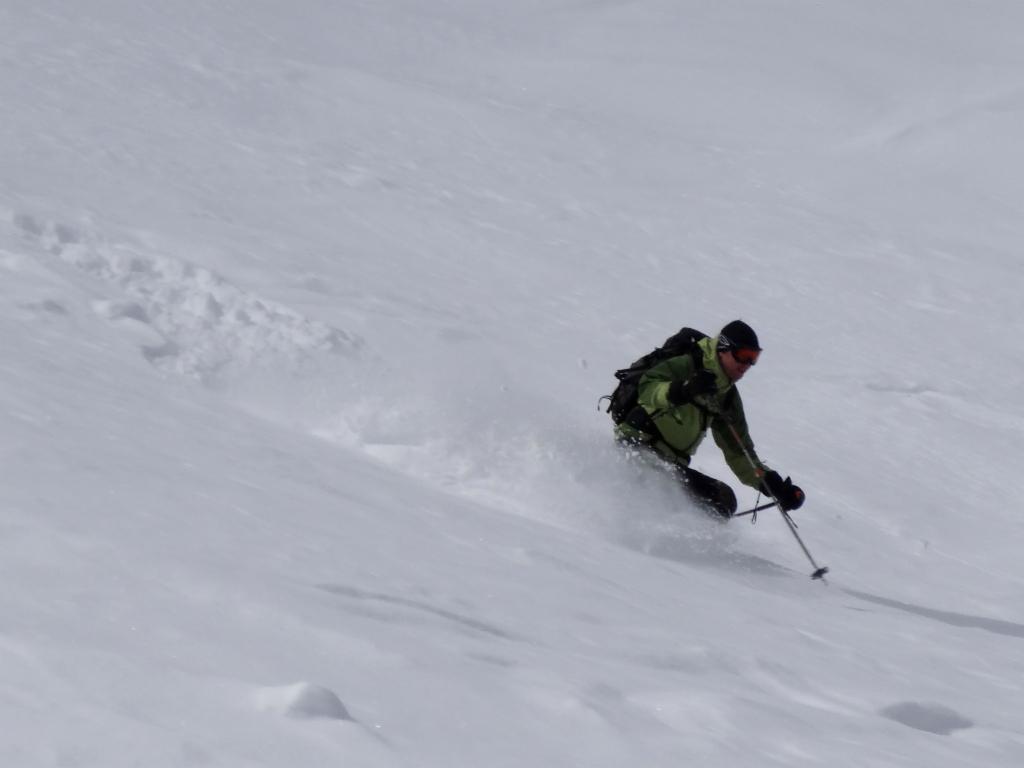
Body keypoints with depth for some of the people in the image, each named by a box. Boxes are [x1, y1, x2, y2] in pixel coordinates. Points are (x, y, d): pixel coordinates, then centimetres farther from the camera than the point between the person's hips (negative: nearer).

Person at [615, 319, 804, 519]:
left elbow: (738, 450, 18)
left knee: (723, 500, -5)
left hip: (673, 465, 8)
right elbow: (647, 388, -23)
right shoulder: (686, 367, -6)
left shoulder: (727, 397, 16)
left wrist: (773, 485, 7)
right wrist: (681, 391, -42)